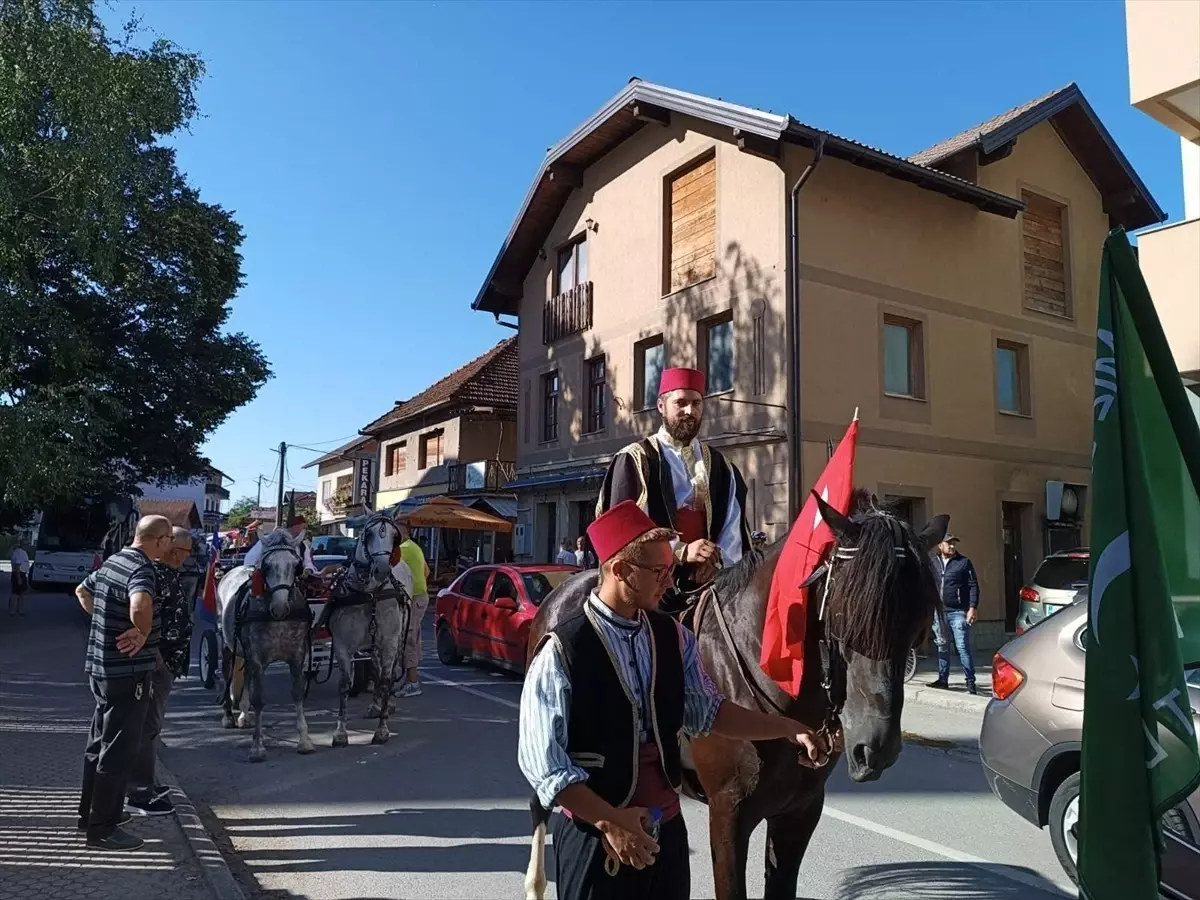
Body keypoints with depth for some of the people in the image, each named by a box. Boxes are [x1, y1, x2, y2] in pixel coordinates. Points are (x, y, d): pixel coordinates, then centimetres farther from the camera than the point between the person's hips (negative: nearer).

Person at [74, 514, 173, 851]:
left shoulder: (113, 561, 8)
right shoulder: (142, 569, -21)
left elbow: (82, 591, 26)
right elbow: (140, 606, -42)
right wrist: (143, 633, -24)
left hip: (101, 666, 10)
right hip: (127, 672, -10)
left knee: (100, 743, 20)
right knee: (119, 750, 0)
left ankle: (92, 812, 34)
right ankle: (102, 829, 8)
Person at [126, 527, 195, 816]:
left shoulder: (168, 574, 12)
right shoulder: (160, 576, -20)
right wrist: (155, 658, -25)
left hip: (164, 662, 11)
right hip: (158, 662, -11)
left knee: (150, 725, 19)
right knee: (148, 727, -2)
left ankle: (145, 784, 32)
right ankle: (140, 795, 6)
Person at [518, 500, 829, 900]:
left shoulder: (673, 637, -2)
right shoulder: (562, 652, -18)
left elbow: (706, 711, 4)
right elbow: (540, 759, -18)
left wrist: (789, 729, -3)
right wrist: (610, 821, -21)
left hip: (668, 828, 6)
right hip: (595, 836, -5)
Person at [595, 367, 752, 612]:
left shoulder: (720, 466, 16)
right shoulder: (635, 461, 1)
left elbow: (733, 525, 9)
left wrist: (718, 561, -11)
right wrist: (681, 551, -18)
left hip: (706, 581, 4)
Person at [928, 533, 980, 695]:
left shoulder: (964, 562, 0)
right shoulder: (933, 562, 8)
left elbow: (973, 586, -3)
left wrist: (973, 608, -11)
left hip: (958, 612, -4)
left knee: (963, 647, -5)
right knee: (942, 647, 12)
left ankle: (970, 681, -1)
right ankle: (943, 679, 21)